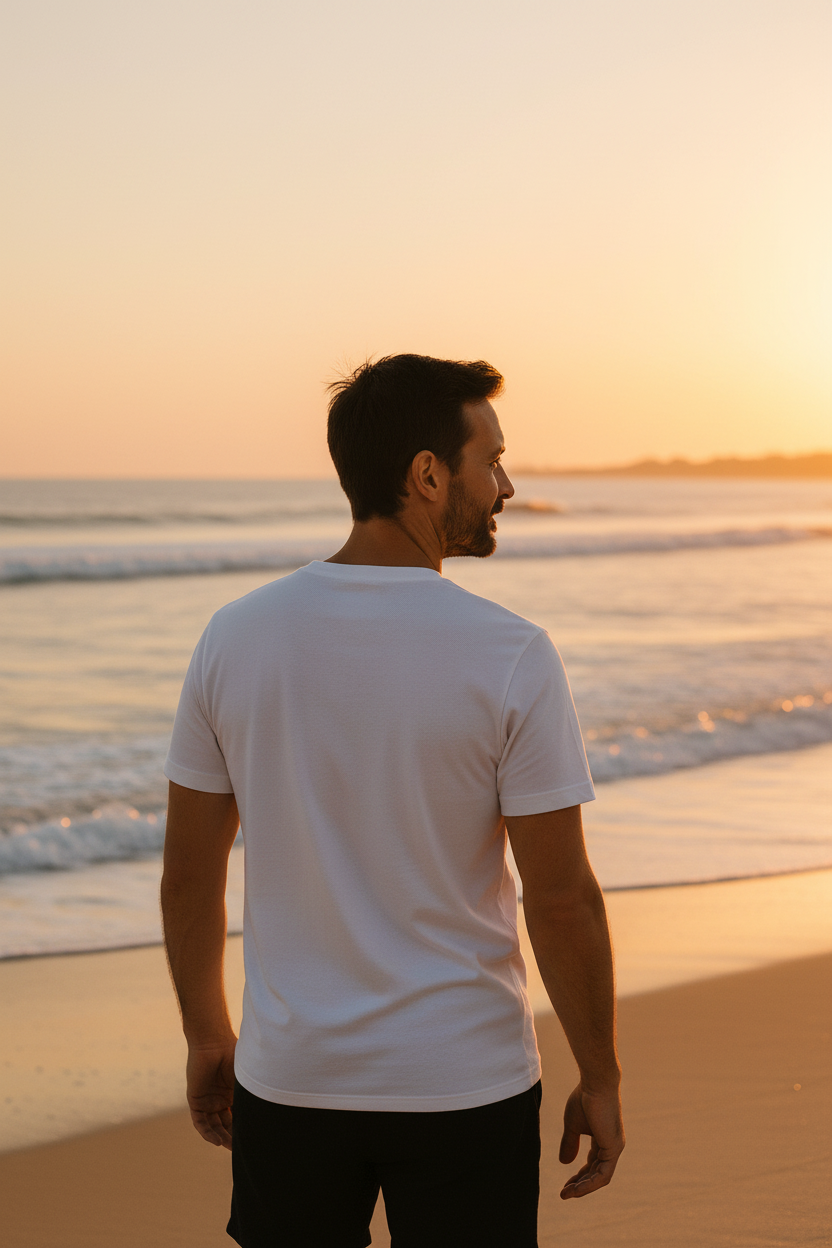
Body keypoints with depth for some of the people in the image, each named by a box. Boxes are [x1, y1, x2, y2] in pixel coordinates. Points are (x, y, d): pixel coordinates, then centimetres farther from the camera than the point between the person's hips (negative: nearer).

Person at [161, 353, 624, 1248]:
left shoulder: (236, 636, -4)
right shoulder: (510, 657, -15)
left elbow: (189, 873, 2)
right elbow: (561, 898, -13)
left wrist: (206, 1037, 16)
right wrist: (599, 1081, -1)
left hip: (290, 1074, 3)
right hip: (463, 1087, -3)